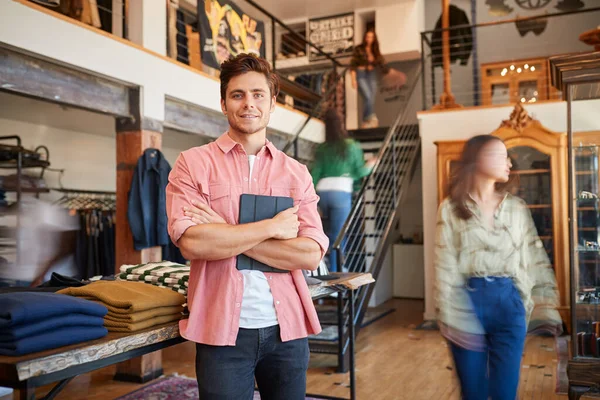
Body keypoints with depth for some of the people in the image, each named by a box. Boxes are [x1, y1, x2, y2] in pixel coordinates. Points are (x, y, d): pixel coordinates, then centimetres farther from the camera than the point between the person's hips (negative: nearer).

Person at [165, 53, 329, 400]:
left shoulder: (297, 173, 4)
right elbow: (191, 242, -17)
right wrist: (272, 228, -13)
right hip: (222, 330, -2)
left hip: (287, 327, 3)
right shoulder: (194, 163, -2)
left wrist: (226, 233, -14)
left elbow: (311, 254, -8)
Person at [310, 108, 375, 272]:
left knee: (330, 232, 20)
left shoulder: (321, 149, 10)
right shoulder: (352, 146, 2)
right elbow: (359, 172, 6)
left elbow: (315, 175, 5)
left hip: (322, 192, 4)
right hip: (341, 192, -4)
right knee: (338, 237, -3)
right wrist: (370, 165, 26)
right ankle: (335, 273, -4)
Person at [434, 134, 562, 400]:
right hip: (468, 301, -2)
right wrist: (453, 317, -14)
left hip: (508, 301, 2)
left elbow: (536, 258, 9)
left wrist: (548, 306, 3)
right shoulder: (451, 208, -1)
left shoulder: (517, 208, 9)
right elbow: (445, 265, -7)